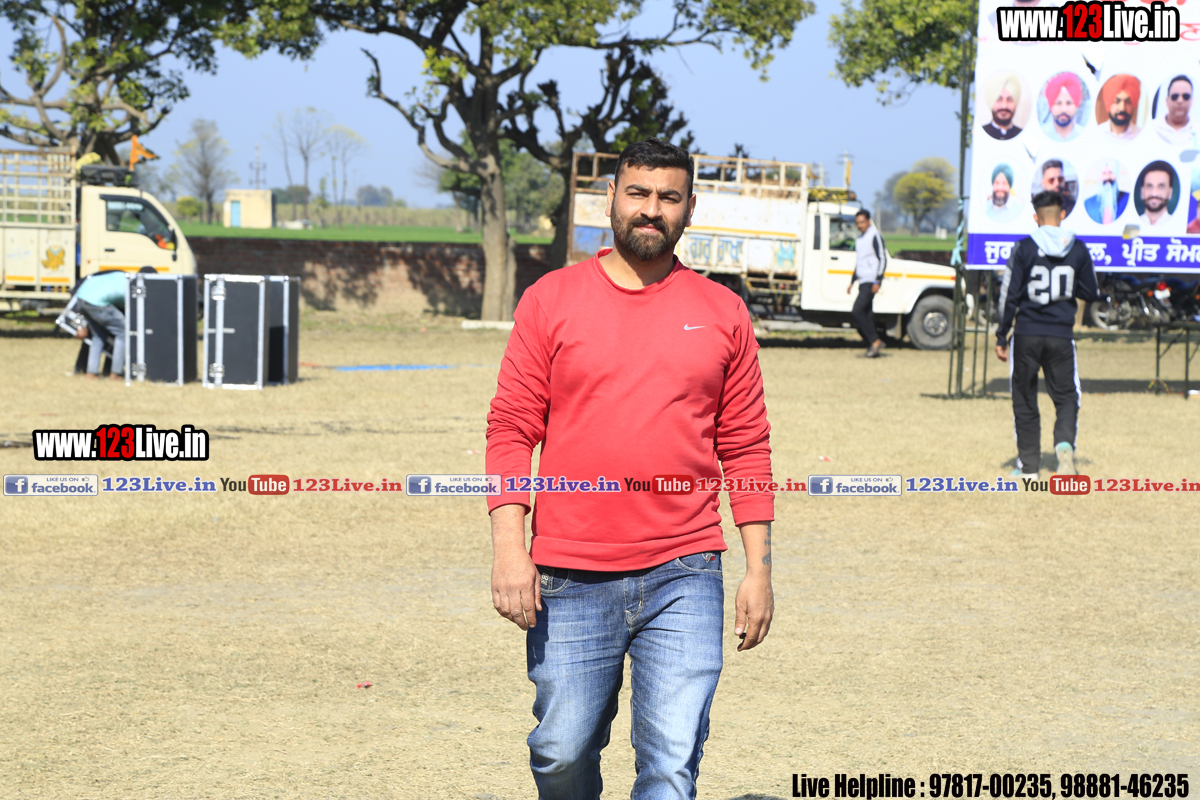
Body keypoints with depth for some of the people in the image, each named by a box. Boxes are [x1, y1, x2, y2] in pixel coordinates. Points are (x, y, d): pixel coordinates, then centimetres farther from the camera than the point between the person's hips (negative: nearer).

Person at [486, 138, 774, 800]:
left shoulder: (722, 313, 9)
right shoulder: (551, 300, 5)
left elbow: (746, 447, 10)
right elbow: (511, 428, 3)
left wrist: (759, 568, 6)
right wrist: (509, 546, -7)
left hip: (684, 577, 0)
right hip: (569, 579, 0)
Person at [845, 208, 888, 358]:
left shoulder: (875, 236, -6)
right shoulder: (859, 239, 20)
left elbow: (882, 259, -11)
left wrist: (877, 281, -18)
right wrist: (852, 282, 25)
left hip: (871, 282, -9)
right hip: (863, 282, 9)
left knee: (857, 311, -19)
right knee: (865, 315, 4)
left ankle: (875, 341, -17)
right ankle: (873, 349, 6)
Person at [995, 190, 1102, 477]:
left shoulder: (1024, 248, -6)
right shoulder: (1078, 250, 0)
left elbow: (1009, 295, -6)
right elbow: (1091, 294, 8)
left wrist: (1001, 337, 1)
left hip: (1026, 335, -1)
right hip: (1061, 335, 1)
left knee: (1024, 400, 10)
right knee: (1066, 397, 10)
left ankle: (1029, 465, 12)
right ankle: (1065, 443, -19)